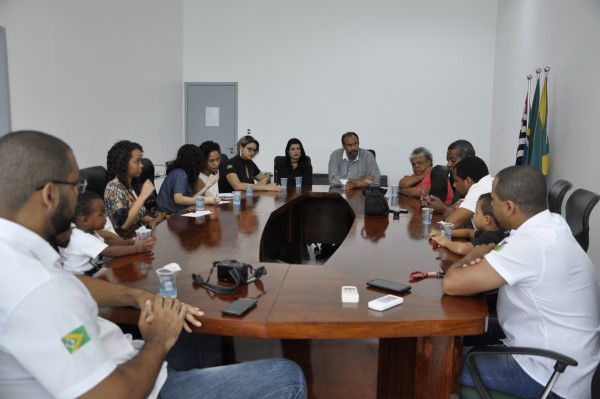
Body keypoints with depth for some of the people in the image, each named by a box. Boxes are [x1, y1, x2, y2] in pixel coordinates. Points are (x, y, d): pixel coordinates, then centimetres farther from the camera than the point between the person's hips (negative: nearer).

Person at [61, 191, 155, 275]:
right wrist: (137, 248, -29)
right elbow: (110, 251, -32)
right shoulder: (82, 239, -24)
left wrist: (129, 242, -4)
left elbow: (106, 242, 10)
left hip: (91, 275, 9)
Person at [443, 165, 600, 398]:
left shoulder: (530, 244, -31)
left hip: (551, 377, -8)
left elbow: (452, 284, -29)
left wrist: (462, 263, -7)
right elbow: (500, 252, 14)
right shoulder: (549, 225, -2)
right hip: (546, 348, 8)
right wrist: (481, 257, -8)